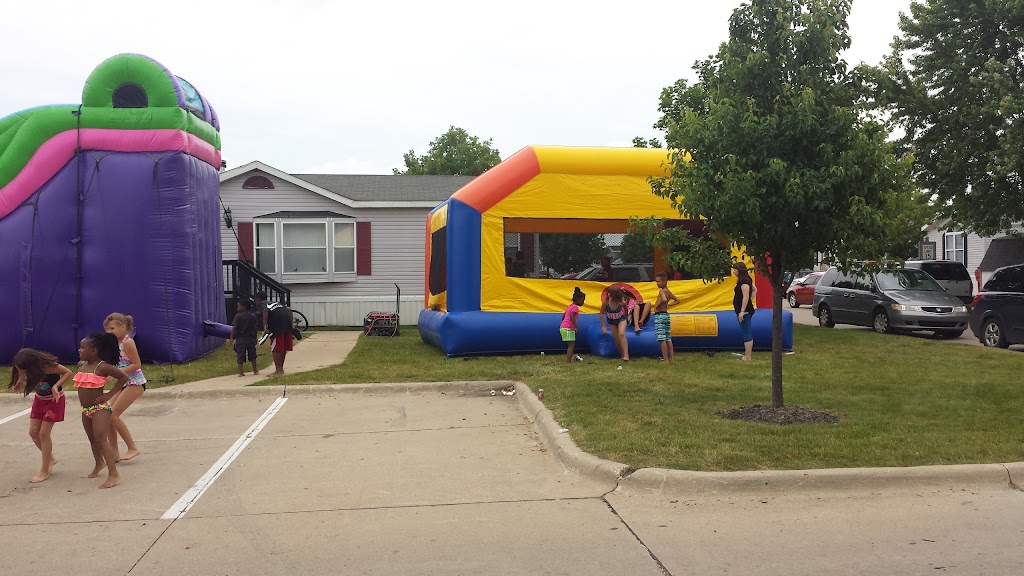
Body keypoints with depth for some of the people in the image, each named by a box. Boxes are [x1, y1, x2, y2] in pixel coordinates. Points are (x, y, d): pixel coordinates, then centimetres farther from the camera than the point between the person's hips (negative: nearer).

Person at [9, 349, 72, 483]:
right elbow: (22, 375, 6)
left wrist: (56, 386, -35)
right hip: (39, 399, 6)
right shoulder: (25, 366, -17)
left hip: (54, 399, -6)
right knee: (33, 432, 4)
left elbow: (68, 372, -22)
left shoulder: (47, 366, -33)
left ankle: (45, 470, 4)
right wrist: (20, 381, -15)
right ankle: (50, 458, 26)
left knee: (44, 433, -6)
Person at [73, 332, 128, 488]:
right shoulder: (81, 365, 6)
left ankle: (113, 474, -14)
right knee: (93, 439, 22)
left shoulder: (102, 367, -17)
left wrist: (109, 394, -15)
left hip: (100, 408, -8)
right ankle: (99, 463, 46)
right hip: (86, 410, 8)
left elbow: (124, 377, -14)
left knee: (101, 440, -14)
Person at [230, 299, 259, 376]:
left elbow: (234, 328, -13)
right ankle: (255, 371, 21)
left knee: (240, 357, 2)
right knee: (252, 356, 15)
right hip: (251, 338, 4)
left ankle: (241, 372, 0)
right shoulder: (253, 316, 3)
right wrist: (255, 338, 12)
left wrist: (231, 338, -8)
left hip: (240, 339, -3)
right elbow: (255, 328, 5)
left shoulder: (238, 316, -9)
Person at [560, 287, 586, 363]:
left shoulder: (570, 307, 21)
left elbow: (563, 316, 25)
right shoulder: (575, 307, -8)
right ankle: (568, 362, -13)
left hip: (563, 327, 10)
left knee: (571, 345, 14)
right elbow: (571, 317, -24)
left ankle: (568, 360, 15)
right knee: (571, 345, -9)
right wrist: (576, 327, -26)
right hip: (568, 328, -10)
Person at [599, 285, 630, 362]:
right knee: (617, 340, 4)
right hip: (611, 321, 2)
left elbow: (626, 309, -4)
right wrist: (603, 326, -12)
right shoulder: (606, 302, -28)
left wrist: (625, 317, 11)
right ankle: (622, 355, 24)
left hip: (621, 319, -2)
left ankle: (626, 355, -24)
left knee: (621, 334, -25)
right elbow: (601, 314, -14)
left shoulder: (621, 302, -29)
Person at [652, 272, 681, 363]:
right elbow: (677, 301, 25)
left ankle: (666, 360, -10)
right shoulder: (668, 291, 13)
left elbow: (664, 299, -33)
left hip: (659, 315, -9)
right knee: (668, 339, 12)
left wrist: (657, 305, -18)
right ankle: (672, 358, 14)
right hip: (666, 315, 9)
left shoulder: (662, 291, -12)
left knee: (662, 339, -8)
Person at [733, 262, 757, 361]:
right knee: (747, 333, 14)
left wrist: (742, 311, -23)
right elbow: (755, 290, 28)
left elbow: (746, 297, -23)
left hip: (745, 311, -11)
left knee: (746, 334, -6)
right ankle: (748, 355, 20)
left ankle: (748, 357, -3)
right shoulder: (747, 280, 14)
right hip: (747, 310, 11)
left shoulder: (743, 281, -17)